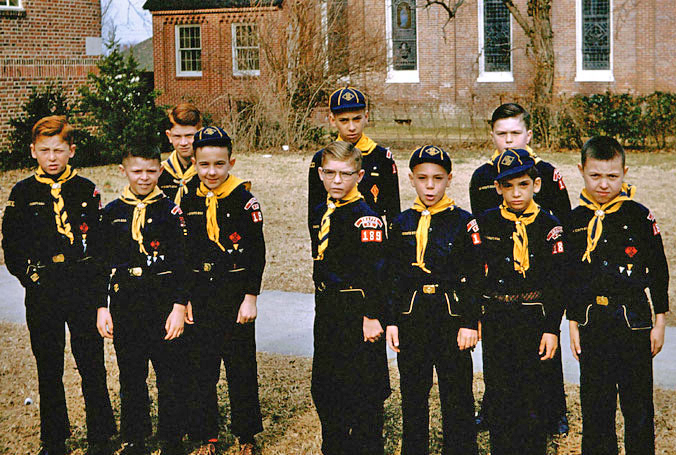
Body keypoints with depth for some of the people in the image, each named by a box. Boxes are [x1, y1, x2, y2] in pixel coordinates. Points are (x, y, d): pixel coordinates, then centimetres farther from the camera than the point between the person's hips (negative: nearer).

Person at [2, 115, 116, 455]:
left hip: (84, 289, 0)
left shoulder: (87, 191, 3)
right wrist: (29, 275, -2)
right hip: (42, 293, 0)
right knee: (48, 370, 8)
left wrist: (94, 279, -1)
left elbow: (102, 240, 7)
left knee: (92, 366, 3)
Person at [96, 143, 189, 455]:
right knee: (130, 377, 11)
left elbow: (183, 263, -3)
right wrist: (102, 307, 5)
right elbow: (102, 262, 10)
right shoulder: (112, 213, 7)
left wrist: (179, 307, -9)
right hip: (124, 306, 3)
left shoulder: (171, 211, -1)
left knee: (170, 376, 1)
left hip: (164, 305, -2)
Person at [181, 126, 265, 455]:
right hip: (201, 294, 3)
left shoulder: (244, 199, -8)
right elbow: (183, 252, 10)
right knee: (202, 367, 7)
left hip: (236, 292, -3)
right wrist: (185, 298, 6)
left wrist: (250, 298, -11)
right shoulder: (189, 200, 4)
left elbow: (257, 252, -7)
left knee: (241, 366, 5)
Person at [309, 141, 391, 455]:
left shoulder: (365, 217, -14)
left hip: (357, 309, -8)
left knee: (363, 389, -1)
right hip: (327, 311, 8)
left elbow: (374, 270, -18)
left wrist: (372, 315, -21)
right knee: (324, 387, 15)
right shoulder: (319, 214, 10)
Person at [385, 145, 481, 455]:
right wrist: (392, 321, 3)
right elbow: (392, 276, 9)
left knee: (457, 396, 2)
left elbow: (476, 277, -4)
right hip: (411, 319, 3)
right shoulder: (402, 224, 6)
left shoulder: (464, 222, -2)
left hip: (451, 317, -3)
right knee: (413, 395, 11)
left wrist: (470, 323, -9)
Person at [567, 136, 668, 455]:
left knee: (638, 403, 3)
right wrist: (573, 323, 8)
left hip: (634, 320, -2)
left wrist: (659, 322, 0)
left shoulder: (640, 217, -4)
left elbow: (659, 271, 1)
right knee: (595, 404, 9)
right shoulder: (576, 220, 4)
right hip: (592, 323, 2)